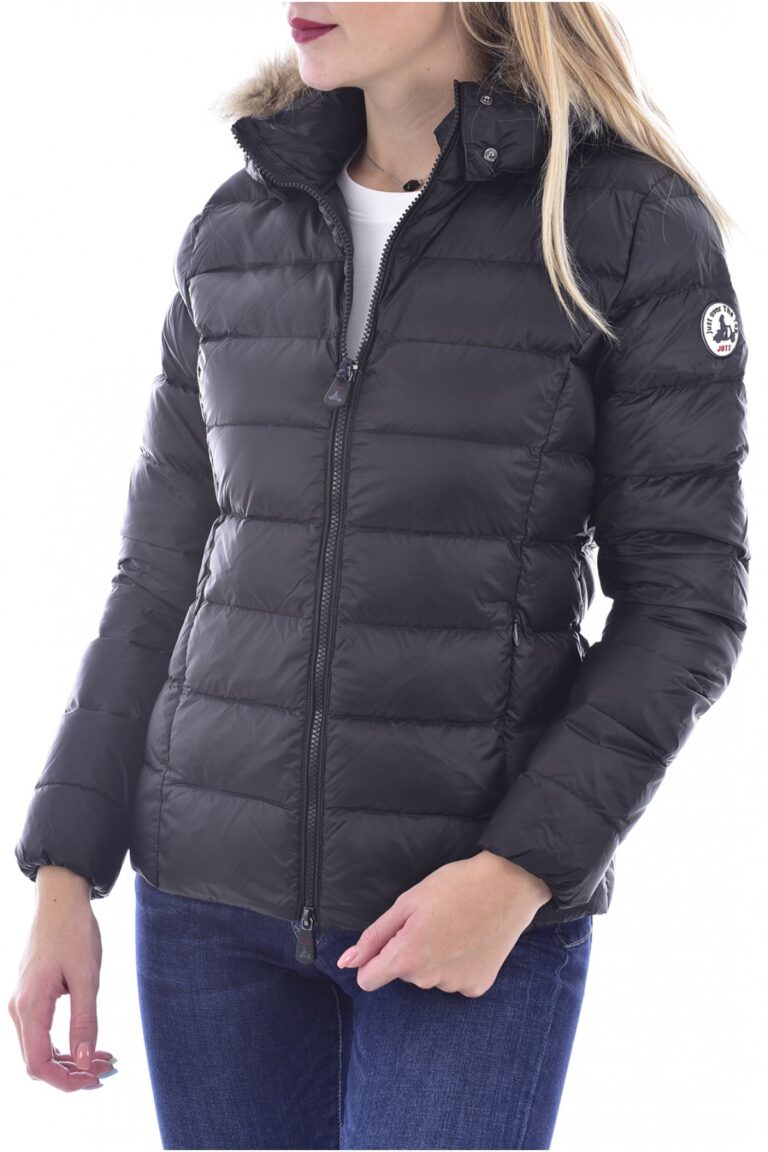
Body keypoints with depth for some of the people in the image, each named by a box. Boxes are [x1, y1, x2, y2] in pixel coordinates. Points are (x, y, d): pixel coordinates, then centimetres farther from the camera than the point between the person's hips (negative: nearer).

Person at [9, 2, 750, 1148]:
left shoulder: (634, 226, -5)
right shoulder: (235, 228, 7)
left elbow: (685, 602, -5)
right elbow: (159, 578, 10)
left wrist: (519, 871, -15)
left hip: (485, 898, -3)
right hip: (210, 885, 4)